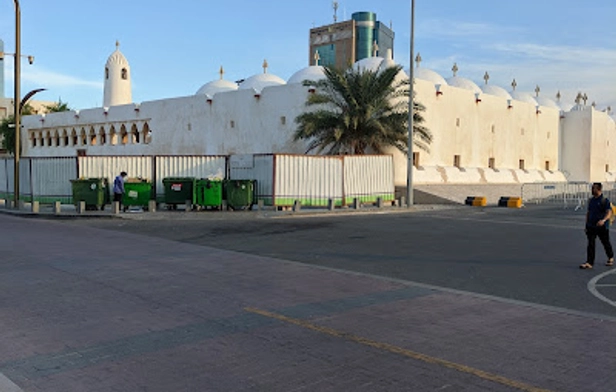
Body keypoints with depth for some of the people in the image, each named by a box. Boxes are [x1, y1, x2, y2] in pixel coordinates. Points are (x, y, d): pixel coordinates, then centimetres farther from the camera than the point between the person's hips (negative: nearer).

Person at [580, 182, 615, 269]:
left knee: (606, 243, 13)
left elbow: (609, 213, -19)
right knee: (590, 245, -4)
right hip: (591, 226, 4)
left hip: (602, 227, -4)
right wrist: (587, 224, 15)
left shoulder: (605, 200, -10)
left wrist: (603, 220, -37)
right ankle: (589, 263, -6)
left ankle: (610, 258, 38)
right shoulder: (591, 200, 9)